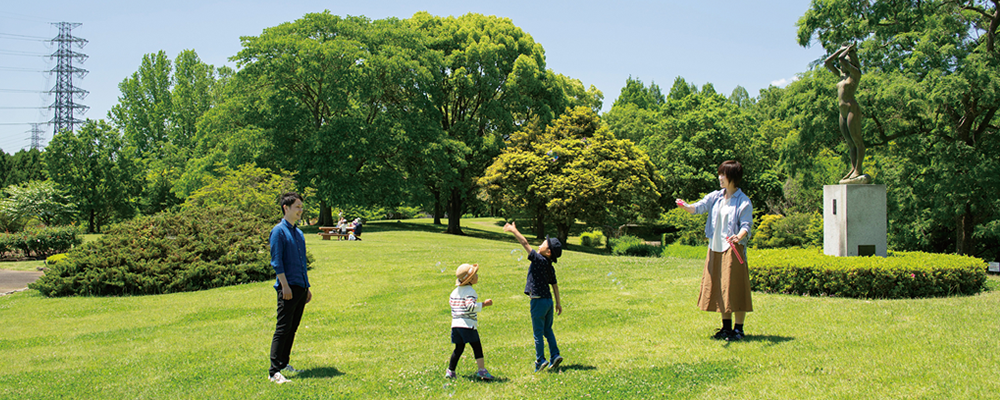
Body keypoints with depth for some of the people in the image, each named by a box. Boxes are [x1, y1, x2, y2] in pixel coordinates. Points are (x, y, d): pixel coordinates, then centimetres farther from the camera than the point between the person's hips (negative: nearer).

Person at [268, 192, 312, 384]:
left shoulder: (298, 233, 17)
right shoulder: (279, 231, -7)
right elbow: (277, 261, -12)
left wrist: (307, 287, 21)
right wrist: (285, 286, -17)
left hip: (301, 287, 8)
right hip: (288, 288, -8)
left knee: (292, 328, 12)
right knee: (283, 328, -9)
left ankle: (283, 364, 21)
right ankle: (274, 371, -8)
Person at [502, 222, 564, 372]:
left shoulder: (539, 260, -16)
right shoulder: (550, 267, 6)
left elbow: (525, 244, -16)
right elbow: (554, 285, 13)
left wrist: (514, 231, -10)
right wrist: (558, 302, 20)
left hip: (538, 301, -8)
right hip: (548, 300, 8)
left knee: (538, 333, 2)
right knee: (548, 330, 17)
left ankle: (540, 360, 7)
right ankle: (555, 355, 13)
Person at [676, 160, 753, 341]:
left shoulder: (743, 202, -6)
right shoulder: (716, 197, 10)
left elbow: (746, 225, -11)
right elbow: (699, 207, 1)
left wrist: (739, 236, -31)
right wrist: (686, 206, -20)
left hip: (733, 250, -6)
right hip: (715, 248, 6)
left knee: (734, 289, -3)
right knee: (719, 288, 10)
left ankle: (739, 329, 7)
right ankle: (726, 327, 21)